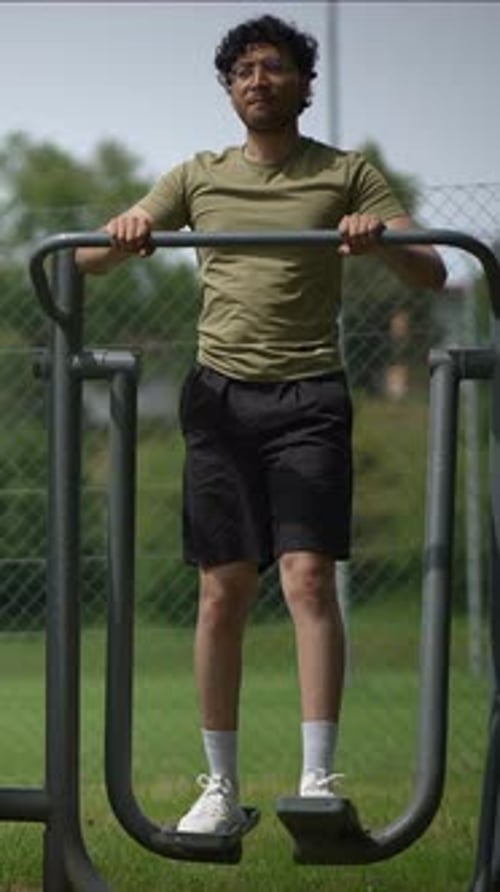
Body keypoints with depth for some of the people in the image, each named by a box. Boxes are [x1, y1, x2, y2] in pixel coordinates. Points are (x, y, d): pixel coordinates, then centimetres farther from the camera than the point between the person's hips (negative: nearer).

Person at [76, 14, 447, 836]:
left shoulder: (346, 175, 8)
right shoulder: (199, 177, 14)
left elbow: (431, 274, 0)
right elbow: (88, 259, 10)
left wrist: (385, 240, -22)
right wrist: (126, 233, -14)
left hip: (307, 396, -2)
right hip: (221, 392, 2)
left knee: (309, 576, -14)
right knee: (223, 591, 0)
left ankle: (318, 778, -15)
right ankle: (221, 789, 6)